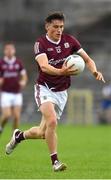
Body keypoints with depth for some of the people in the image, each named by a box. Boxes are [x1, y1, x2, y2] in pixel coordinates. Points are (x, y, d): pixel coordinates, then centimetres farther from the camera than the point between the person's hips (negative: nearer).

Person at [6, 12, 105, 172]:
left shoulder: (69, 40, 0)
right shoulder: (40, 43, -13)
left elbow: (87, 59, 4)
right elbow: (44, 66, -29)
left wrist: (95, 71, -18)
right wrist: (61, 72, -48)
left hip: (61, 92, 4)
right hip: (45, 88, -4)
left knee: (42, 133, 5)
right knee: (52, 121, -28)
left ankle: (19, 135, 37)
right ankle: (55, 161, -17)